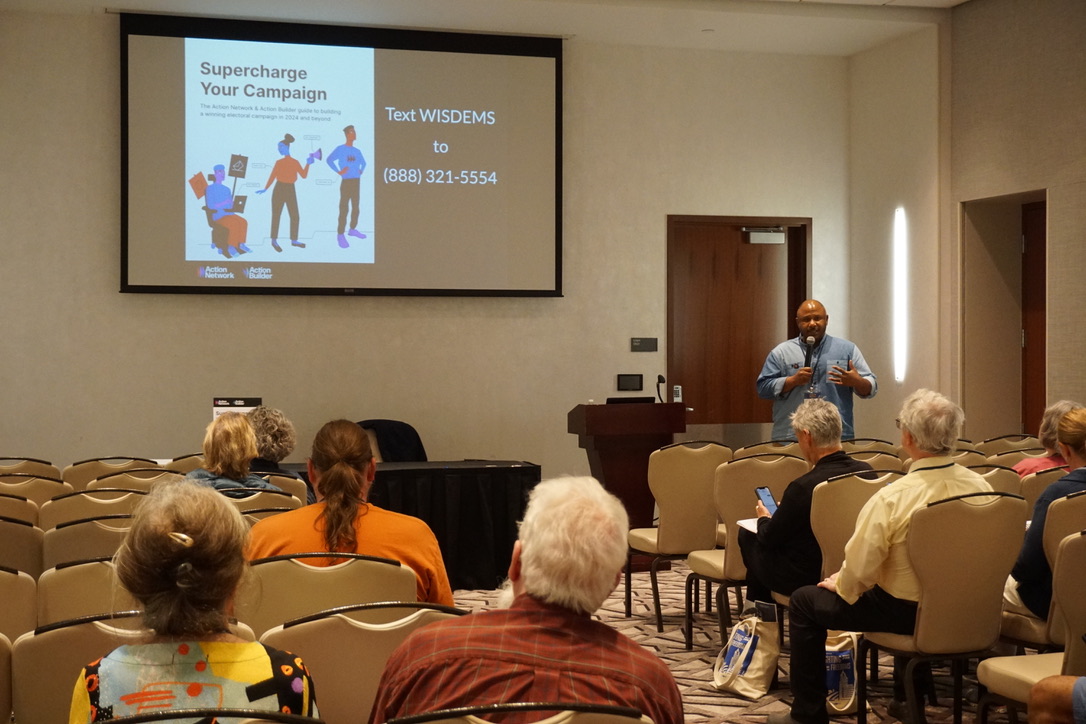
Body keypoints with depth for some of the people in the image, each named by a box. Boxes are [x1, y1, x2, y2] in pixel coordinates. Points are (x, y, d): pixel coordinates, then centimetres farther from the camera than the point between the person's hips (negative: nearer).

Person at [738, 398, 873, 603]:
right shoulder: (866, 472, -10)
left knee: (747, 535, 15)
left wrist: (764, 518, 10)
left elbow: (769, 538, -14)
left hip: (804, 579, -7)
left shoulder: (803, 487, -28)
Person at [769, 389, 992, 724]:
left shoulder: (892, 498, -26)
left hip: (907, 611, -6)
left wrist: (839, 583, 2)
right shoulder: (981, 487, -11)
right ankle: (908, 695, 49)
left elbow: (858, 571, -21)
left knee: (804, 601, 12)